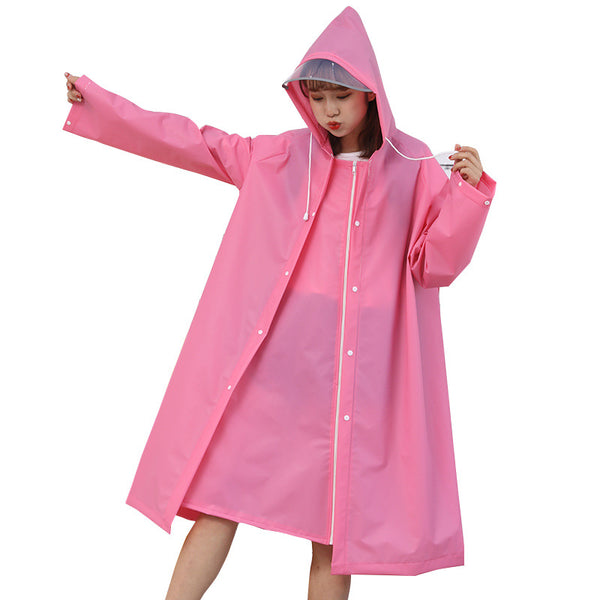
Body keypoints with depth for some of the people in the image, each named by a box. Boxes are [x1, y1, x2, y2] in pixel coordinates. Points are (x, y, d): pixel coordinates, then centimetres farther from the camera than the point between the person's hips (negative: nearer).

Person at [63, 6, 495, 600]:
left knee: (335, 525, 4)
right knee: (219, 498, -1)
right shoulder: (279, 156, 10)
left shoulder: (414, 169, 4)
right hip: (273, 357, 2)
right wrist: (95, 101, 21)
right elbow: (190, 141, 17)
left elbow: (434, 264, -1)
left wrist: (469, 190, -15)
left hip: (359, 369, -1)